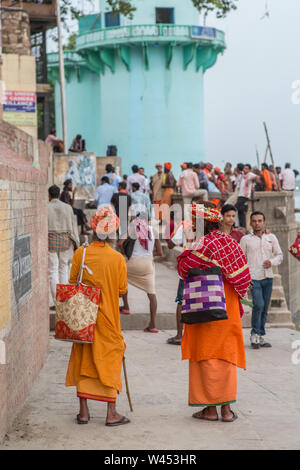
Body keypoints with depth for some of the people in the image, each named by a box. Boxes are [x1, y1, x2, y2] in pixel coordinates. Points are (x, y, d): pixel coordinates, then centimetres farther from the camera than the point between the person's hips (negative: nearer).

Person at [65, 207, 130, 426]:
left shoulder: (80, 254, -7)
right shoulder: (118, 258, -10)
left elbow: (72, 284, 0)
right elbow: (122, 290, -3)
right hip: (108, 318, -1)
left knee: (83, 360, 11)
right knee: (110, 359, 8)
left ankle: (84, 411, 13)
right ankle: (111, 413, 9)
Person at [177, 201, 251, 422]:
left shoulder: (204, 243, -15)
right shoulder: (231, 242, 7)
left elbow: (184, 268, -16)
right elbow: (244, 274, 9)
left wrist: (186, 251, -1)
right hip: (228, 306, 6)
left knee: (207, 355, 2)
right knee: (227, 353, 10)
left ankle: (211, 409, 5)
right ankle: (227, 409, 12)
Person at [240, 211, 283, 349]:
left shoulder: (271, 237, 11)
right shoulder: (245, 239, 4)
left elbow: (279, 255, 14)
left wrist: (272, 262, -8)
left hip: (268, 277, 4)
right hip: (253, 277, -3)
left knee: (265, 308, 6)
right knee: (258, 305, -18)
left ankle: (260, 337, 15)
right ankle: (255, 334, -4)